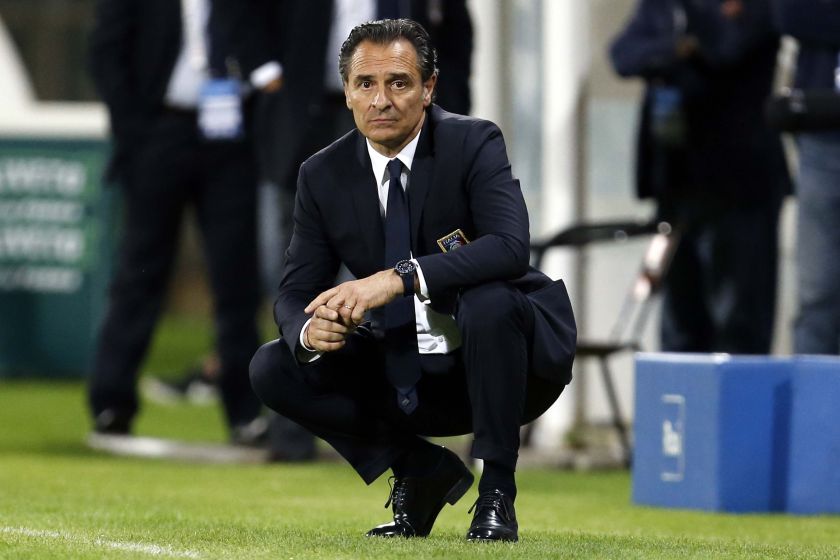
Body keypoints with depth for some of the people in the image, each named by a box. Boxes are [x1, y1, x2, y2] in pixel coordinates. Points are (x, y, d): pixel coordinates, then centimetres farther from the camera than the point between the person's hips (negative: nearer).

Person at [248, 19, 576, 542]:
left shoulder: (473, 143, -15)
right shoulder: (324, 175, -3)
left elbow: (510, 246, -32)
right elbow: (296, 291, -2)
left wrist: (400, 278, -42)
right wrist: (309, 330, -28)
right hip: (404, 375, 4)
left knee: (488, 300, -37)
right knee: (273, 369, -12)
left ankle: (497, 494, -20)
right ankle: (422, 469, 3)